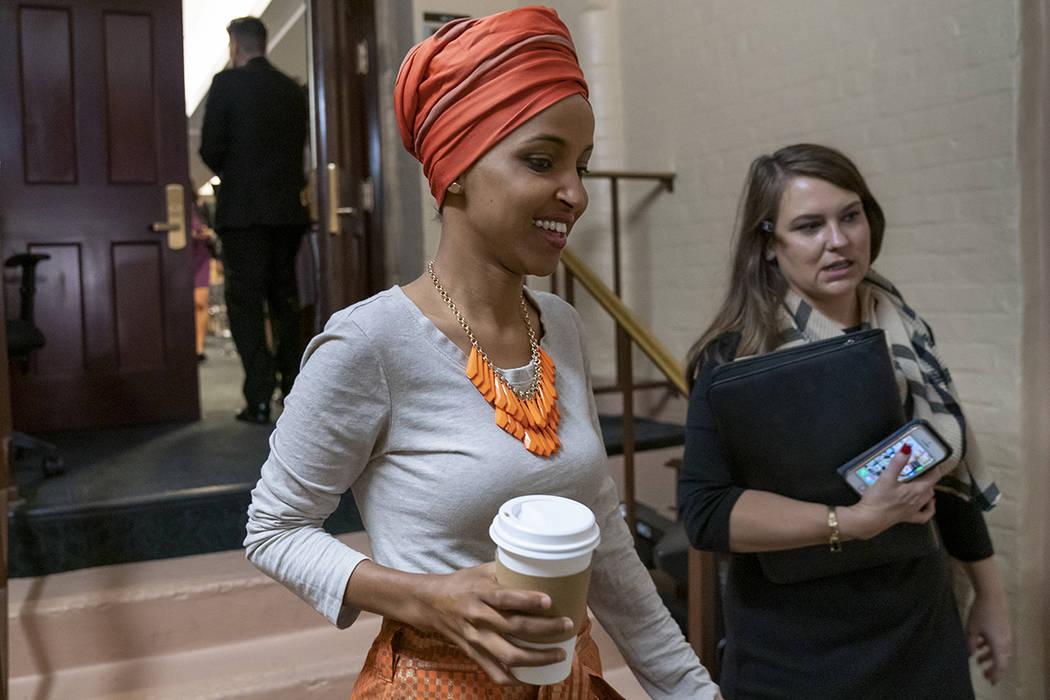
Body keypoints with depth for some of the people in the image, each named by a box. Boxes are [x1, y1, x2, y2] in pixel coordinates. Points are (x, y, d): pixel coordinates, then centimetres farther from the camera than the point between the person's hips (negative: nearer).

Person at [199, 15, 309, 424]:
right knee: (285, 300, 13)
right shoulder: (293, 90, 12)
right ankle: (295, 390, 17)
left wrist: (226, 174, 12)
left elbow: (210, 148, -6)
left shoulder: (227, 83, -3)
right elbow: (299, 149, 13)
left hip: (242, 209, -5)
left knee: (245, 303, -2)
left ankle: (260, 398, -6)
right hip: (289, 209, 5)